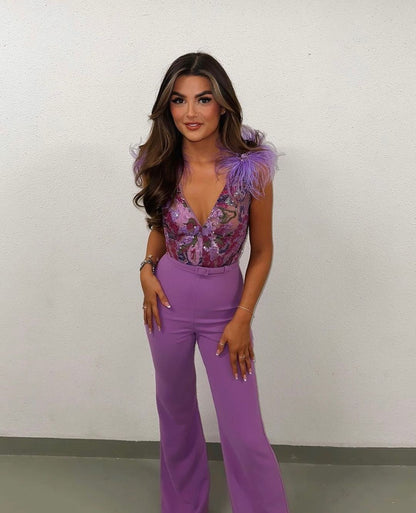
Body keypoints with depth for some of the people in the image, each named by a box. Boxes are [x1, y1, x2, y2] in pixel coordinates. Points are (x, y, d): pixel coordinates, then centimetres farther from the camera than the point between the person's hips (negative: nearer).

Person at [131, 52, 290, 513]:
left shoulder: (252, 168, -15)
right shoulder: (159, 164, -7)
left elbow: (262, 250, -6)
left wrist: (243, 319, -8)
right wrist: (148, 267, -6)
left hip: (226, 301, -3)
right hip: (169, 299, 3)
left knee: (244, 433, 0)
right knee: (175, 408, 20)